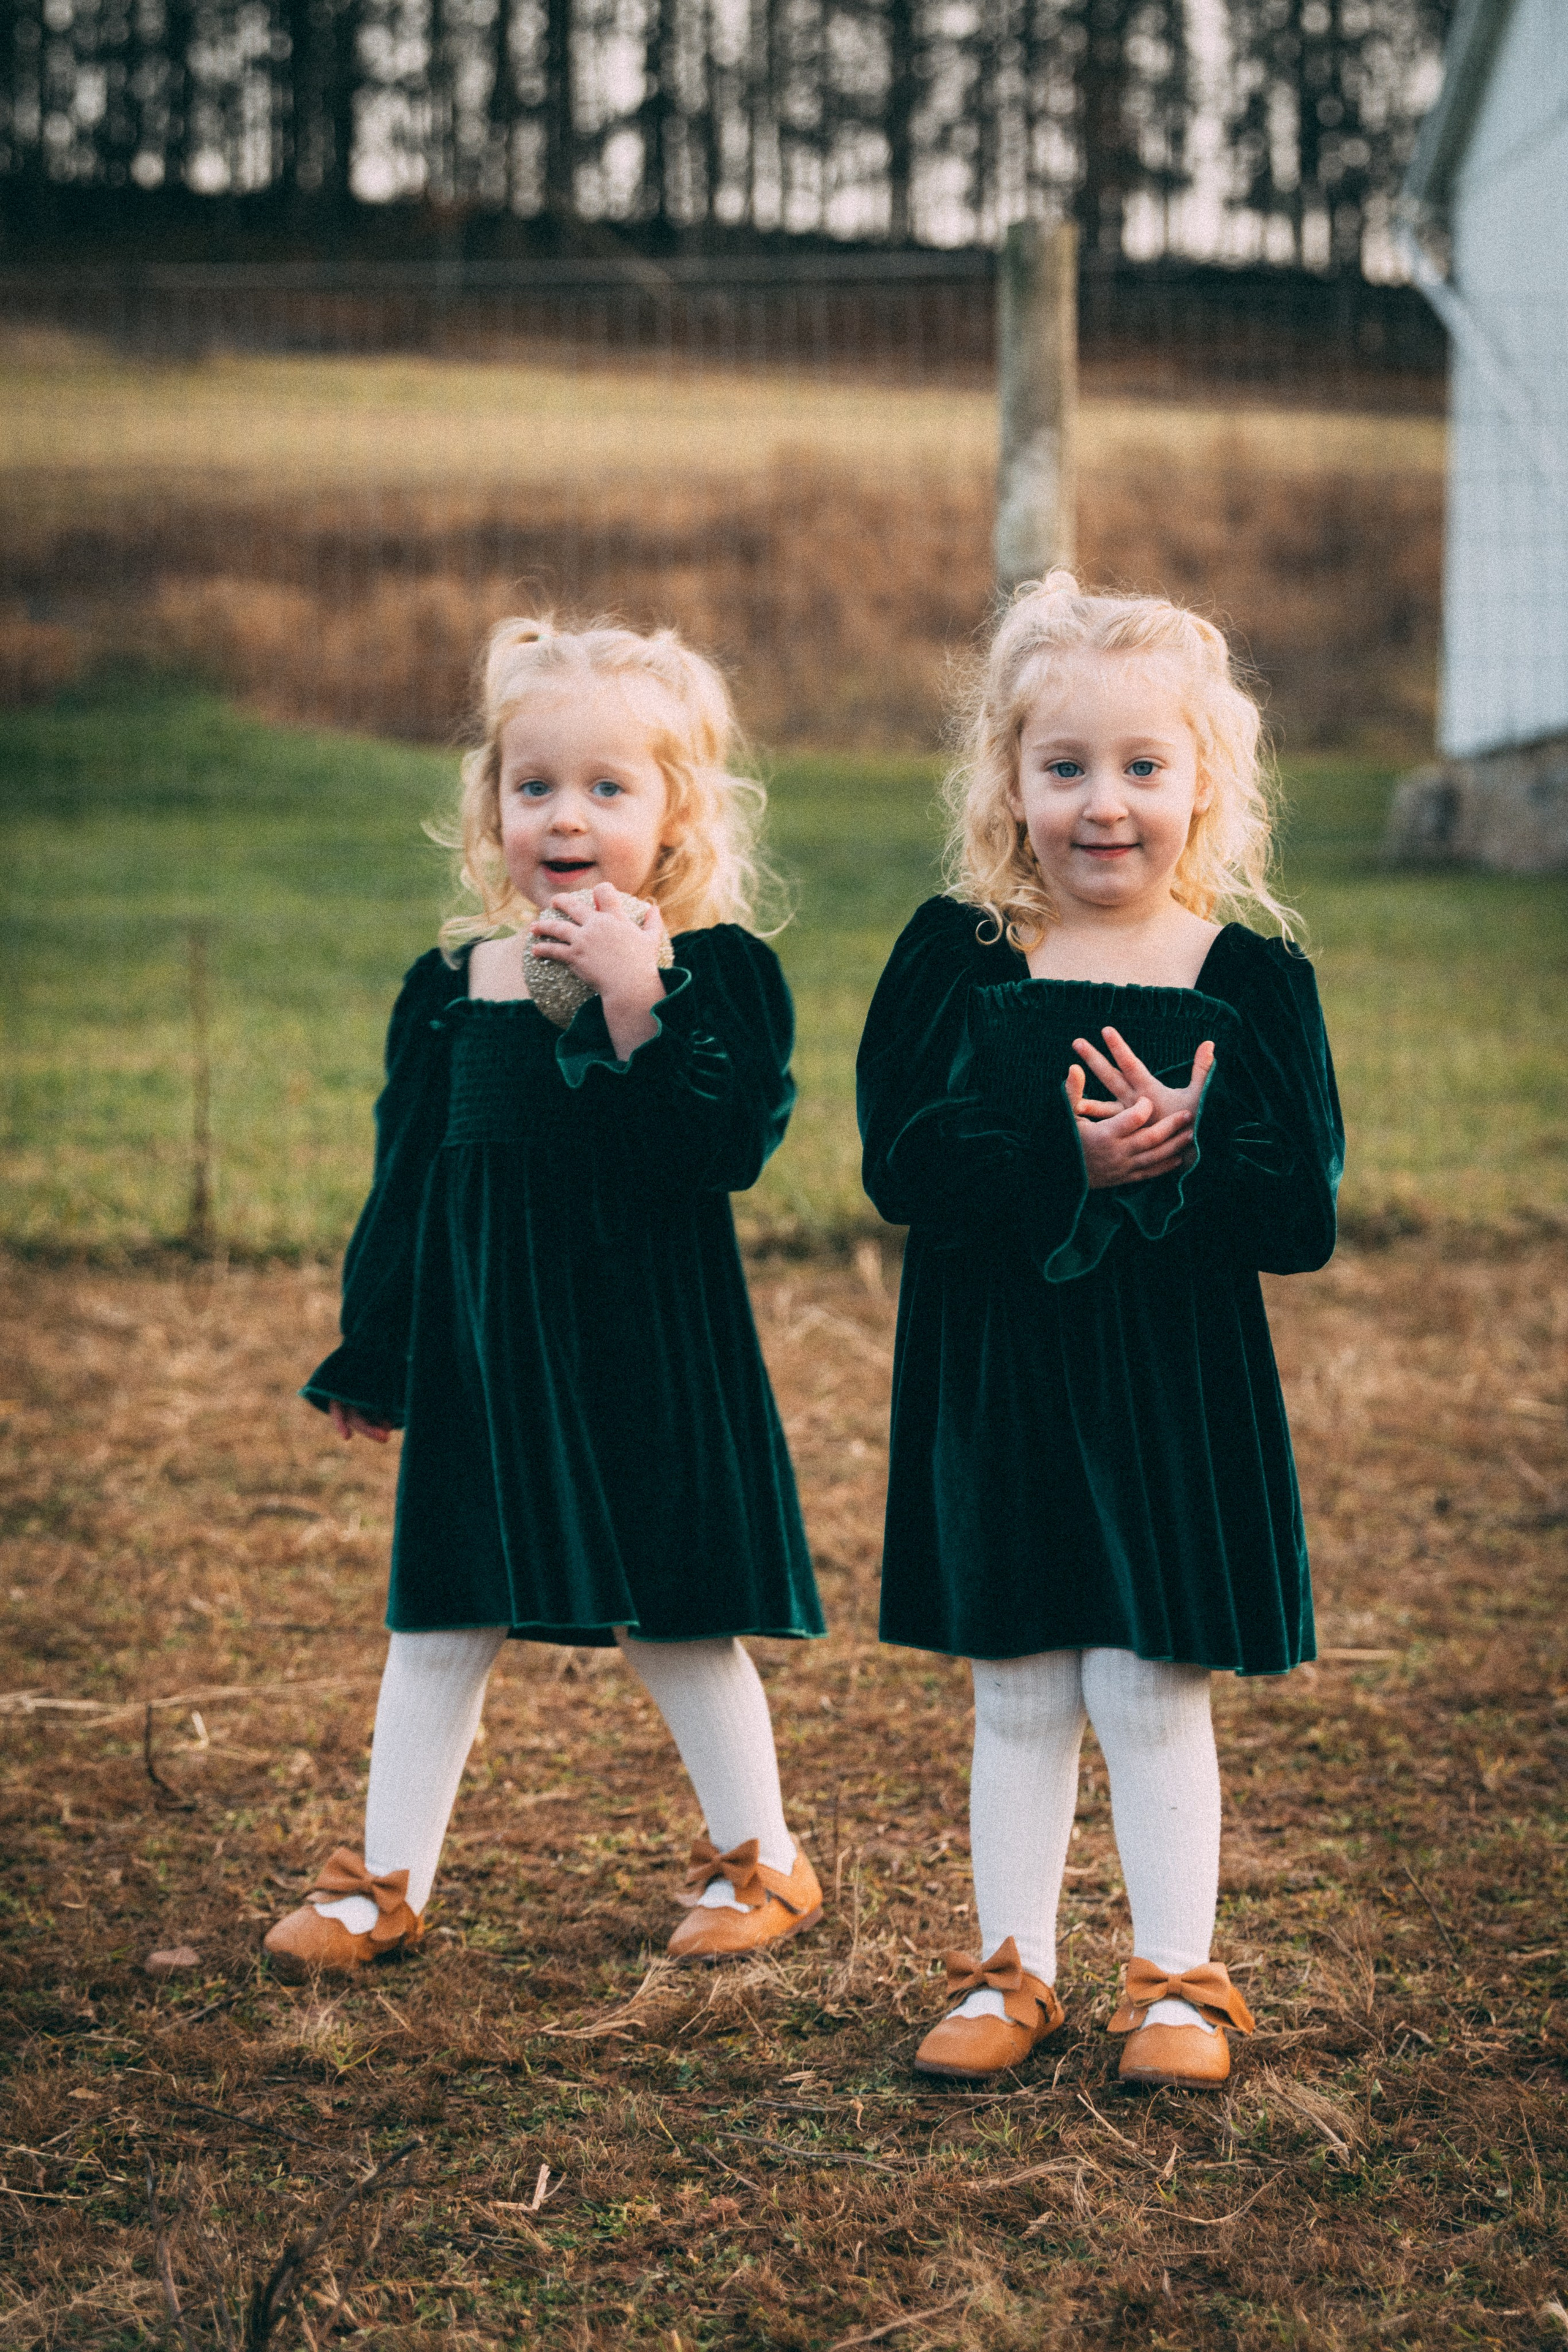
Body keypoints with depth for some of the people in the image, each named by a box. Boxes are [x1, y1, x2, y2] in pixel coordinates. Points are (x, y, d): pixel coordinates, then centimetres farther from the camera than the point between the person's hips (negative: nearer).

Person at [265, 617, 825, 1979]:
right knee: (439, 1623, 10)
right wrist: (372, 1353, 13)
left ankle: (761, 1856, 27)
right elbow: (406, 1176, 10)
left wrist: (637, 999, -28)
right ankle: (388, 1881, 22)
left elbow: (729, 1145, -22)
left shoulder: (716, 971, -8)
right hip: (479, 1347, 4)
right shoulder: (452, 983, 4)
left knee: (676, 1624, 7)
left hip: (648, 1349, -4)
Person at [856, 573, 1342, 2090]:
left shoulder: (1250, 978, -3)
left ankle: (1175, 1979, 18)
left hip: (1177, 1391, -1)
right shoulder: (956, 958, -2)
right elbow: (905, 1166, -12)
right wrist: (1063, 1164, -25)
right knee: (1015, 1694, 10)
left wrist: (1181, 1157, -25)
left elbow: (1301, 1215, -7)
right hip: (995, 1380, 1)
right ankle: (1011, 1968, 24)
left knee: (1150, 1690, 3)